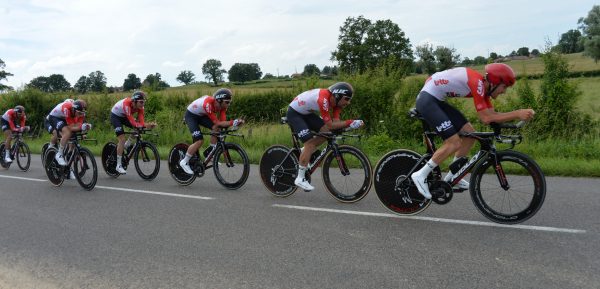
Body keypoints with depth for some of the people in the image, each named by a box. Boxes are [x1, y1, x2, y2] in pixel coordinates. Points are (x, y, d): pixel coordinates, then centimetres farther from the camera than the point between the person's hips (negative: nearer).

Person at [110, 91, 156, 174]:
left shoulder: (140, 106, -20)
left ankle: (126, 146, 7)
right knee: (122, 139, -17)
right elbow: (132, 122, -44)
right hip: (115, 116, -7)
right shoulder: (127, 104, -38)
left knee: (139, 128, -13)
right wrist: (145, 125, -57)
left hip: (124, 116, 7)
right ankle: (119, 166, -10)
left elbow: (141, 122, -26)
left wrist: (148, 125, -47)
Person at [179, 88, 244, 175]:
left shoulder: (222, 105, -18)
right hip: (191, 115, -7)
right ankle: (184, 162, -3)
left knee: (216, 128, -17)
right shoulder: (208, 104, -39)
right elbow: (217, 122, -38)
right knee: (199, 141, -20)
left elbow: (223, 121, -22)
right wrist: (233, 122, -49)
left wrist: (235, 123, -40)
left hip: (201, 115, 7)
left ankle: (210, 153, -1)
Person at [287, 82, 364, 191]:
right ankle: (300, 178, -10)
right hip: (294, 113, -9)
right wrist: (350, 122, -37)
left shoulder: (335, 100, -8)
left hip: (306, 113, 9)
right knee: (310, 142, -18)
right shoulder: (323, 99, -34)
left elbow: (335, 121, -12)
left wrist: (348, 125, -30)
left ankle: (303, 152, 11)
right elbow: (330, 125, -32)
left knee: (326, 131, -6)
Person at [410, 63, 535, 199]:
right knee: (454, 143, -15)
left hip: (437, 100, 10)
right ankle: (421, 175, -6)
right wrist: (517, 114, -21)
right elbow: (486, 118, -23)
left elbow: (492, 114, 6)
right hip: (427, 99, -10)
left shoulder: (482, 86, 8)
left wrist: (521, 114, -4)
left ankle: (452, 176, 17)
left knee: (470, 134, 7)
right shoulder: (477, 82, -21)